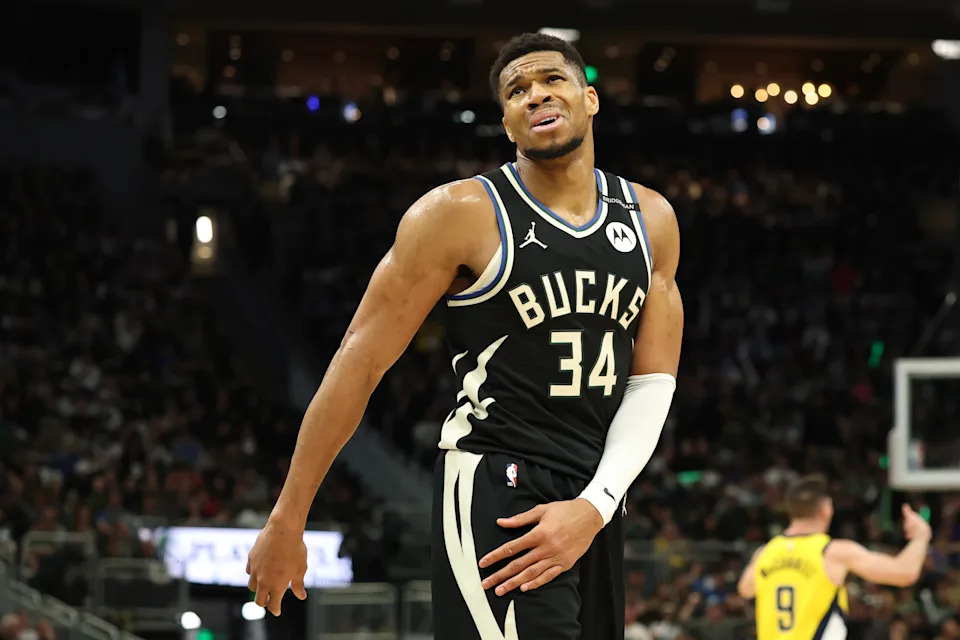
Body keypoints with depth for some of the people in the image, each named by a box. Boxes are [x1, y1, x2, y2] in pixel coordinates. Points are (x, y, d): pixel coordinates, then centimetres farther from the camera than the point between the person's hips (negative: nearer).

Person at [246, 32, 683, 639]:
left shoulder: (650, 219, 8)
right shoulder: (461, 213, -8)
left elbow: (653, 382, 8)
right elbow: (360, 365, -7)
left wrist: (596, 506, -9)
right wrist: (286, 522, -8)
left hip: (594, 503, 6)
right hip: (494, 492, -6)